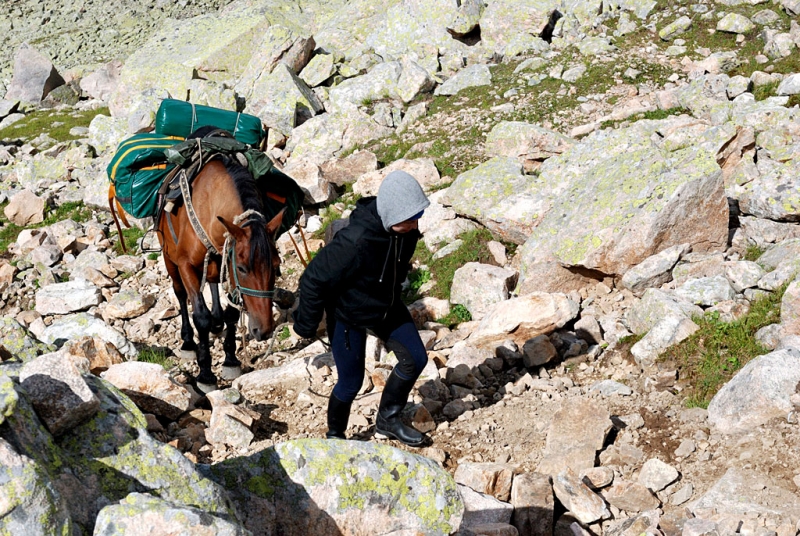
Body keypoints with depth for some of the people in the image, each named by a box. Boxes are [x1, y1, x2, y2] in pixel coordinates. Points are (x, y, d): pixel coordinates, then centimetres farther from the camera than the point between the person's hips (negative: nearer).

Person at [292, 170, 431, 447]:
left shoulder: (407, 230, -17)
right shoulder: (356, 241, -39)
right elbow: (313, 279, -29)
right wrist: (306, 326, -17)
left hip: (386, 305, 7)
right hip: (348, 314, -7)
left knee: (415, 359, 6)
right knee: (351, 381, 4)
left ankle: (388, 420, 28)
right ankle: (335, 434, 33)